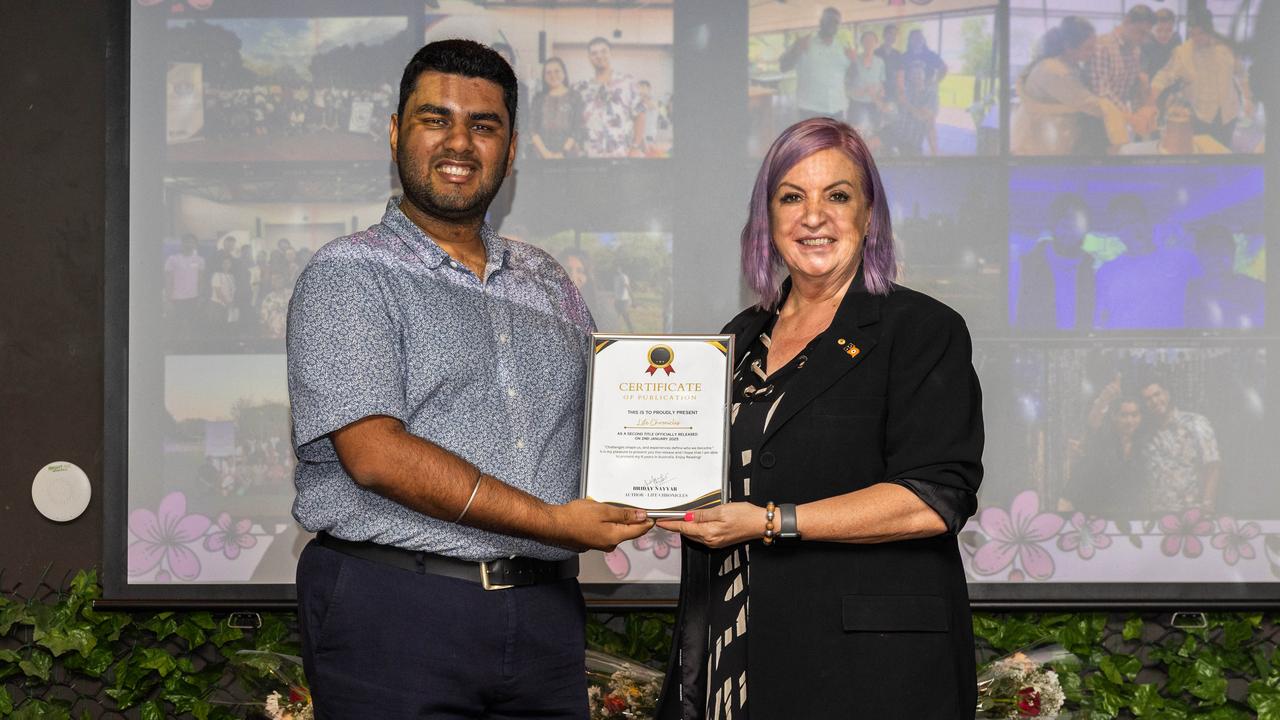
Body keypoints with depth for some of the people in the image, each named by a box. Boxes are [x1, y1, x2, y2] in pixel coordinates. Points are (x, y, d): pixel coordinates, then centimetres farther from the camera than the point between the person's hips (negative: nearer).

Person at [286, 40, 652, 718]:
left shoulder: (549, 283, 17)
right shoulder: (348, 275, -4)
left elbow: (596, 428, 22)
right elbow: (376, 454, -16)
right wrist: (551, 522, -17)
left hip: (544, 611, 6)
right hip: (396, 613, -5)